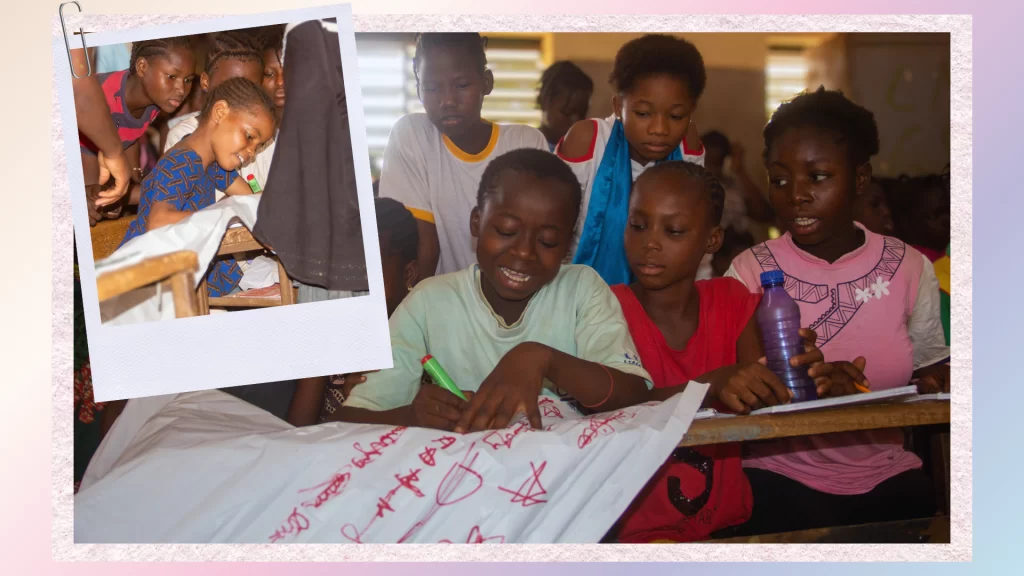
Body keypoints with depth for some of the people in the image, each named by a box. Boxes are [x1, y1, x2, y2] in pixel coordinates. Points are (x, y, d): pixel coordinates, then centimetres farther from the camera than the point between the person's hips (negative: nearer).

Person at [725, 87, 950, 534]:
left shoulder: (910, 268, 3)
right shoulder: (749, 272, -2)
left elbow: (929, 369, 13)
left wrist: (936, 384, -10)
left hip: (888, 479, 3)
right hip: (781, 478, -2)